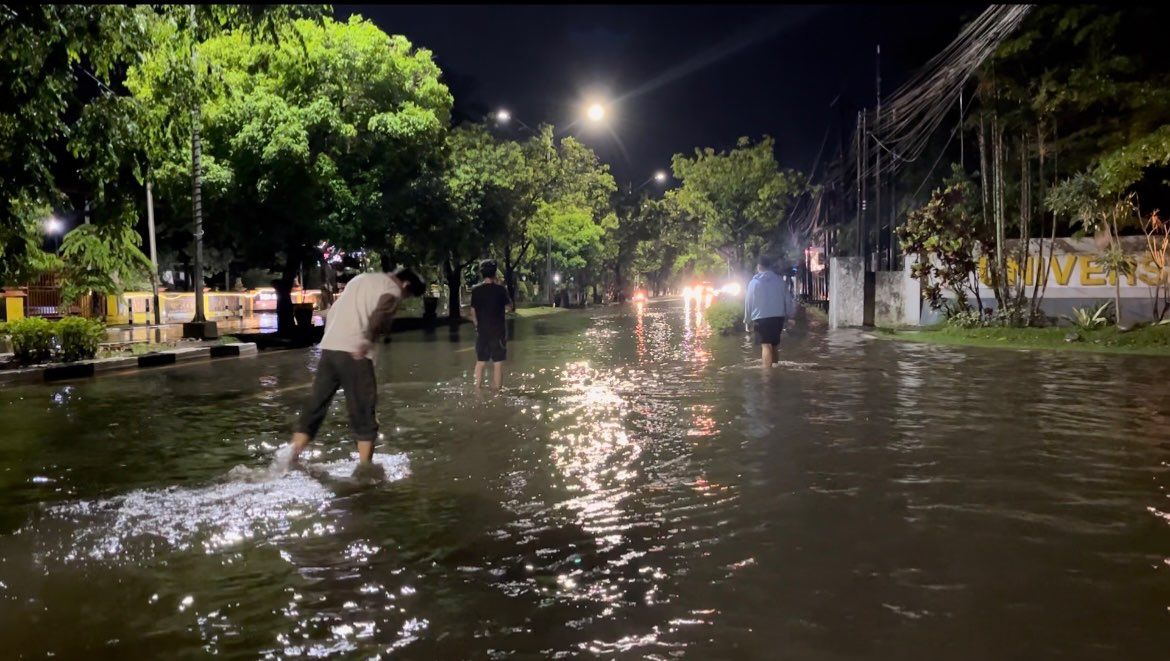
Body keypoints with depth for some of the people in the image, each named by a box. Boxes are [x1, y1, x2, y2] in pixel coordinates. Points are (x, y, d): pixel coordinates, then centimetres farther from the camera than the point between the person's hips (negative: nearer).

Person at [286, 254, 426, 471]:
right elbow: (380, 314, -19)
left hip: (329, 348, 7)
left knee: (315, 405, 10)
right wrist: (367, 340, -31)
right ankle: (364, 467, 7)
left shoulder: (361, 279, 25)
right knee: (364, 412, 3)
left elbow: (333, 311, 26)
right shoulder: (392, 288, 2)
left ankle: (291, 459, 7)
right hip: (353, 352, -7)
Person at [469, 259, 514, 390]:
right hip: (498, 331, -3)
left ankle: (477, 389, 17)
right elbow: (510, 305, 2)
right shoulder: (500, 289, -9)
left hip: (482, 331, 3)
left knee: (480, 362, 12)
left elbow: (473, 312, 3)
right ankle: (497, 390, 4)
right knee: (498, 363, 2)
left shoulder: (476, 290, -1)